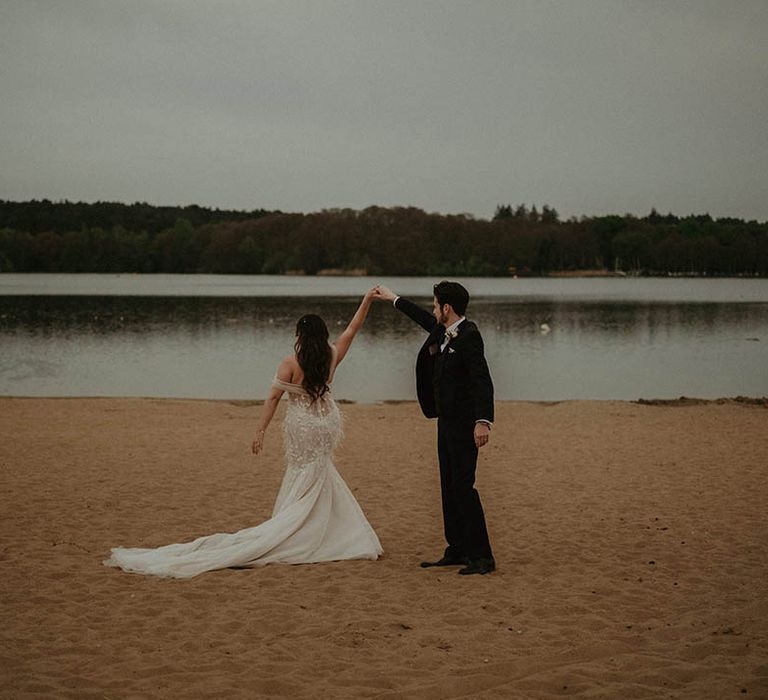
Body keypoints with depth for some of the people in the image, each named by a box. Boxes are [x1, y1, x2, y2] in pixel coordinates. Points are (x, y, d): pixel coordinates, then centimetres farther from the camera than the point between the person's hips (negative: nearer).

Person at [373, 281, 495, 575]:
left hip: (464, 424, -10)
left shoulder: (468, 336, -17)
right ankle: (457, 550, 19)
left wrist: (483, 421, -34)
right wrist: (394, 299, 44)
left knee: (463, 487, -12)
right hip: (447, 421, 10)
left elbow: (482, 381, -25)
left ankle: (481, 556, -9)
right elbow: (427, 320, 34)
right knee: (449, 487, 12)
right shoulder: (444, 332, 11)